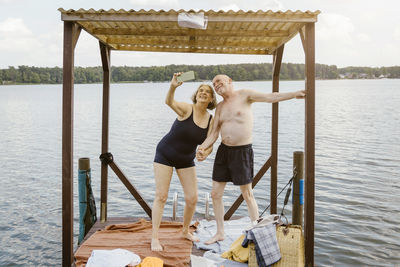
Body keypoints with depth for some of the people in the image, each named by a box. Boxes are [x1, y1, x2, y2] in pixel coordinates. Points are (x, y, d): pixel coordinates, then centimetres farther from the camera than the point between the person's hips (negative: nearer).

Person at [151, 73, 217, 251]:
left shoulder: (211, 120, -4)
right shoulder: (187, 109, -18)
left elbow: (209, 145, -8)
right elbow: (169, 102, -38)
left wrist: (205, 152, -31)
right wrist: (173, 87, -59)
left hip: (186, 160, 5)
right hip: (165, 154, -4)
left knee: (192, 199, 2)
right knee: (161, 196, -8)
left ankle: (185, 231, 27)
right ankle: (154, 238, 2)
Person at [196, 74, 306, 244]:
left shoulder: (244, 95, -3)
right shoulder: (220, 107, 12)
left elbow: (270, 97, -11)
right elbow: (213, 134, 9)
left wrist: (294, 94, -22)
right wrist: (202, 148, -8)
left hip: (242, 151, -6)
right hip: (223, 150, 6)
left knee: (247, 194, 4)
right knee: (215, 194, 8)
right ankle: (220, 232, 24)